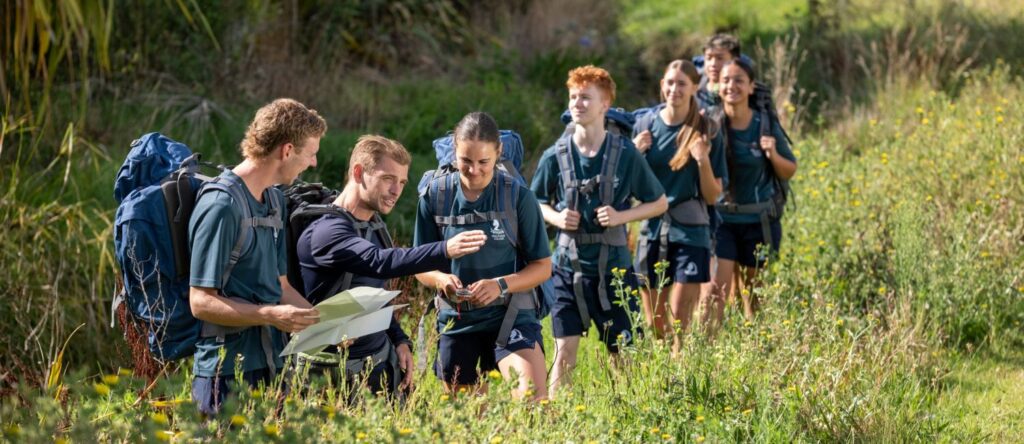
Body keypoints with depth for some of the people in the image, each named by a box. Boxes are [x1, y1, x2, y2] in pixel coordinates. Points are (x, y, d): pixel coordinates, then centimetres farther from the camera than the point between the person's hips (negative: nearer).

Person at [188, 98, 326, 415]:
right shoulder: (221, 205, -15)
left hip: (270, 365, 9)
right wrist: (271, 315, -26)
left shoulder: (275, 200, 14)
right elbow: (201, 303, -17)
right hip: (228, 371, -8)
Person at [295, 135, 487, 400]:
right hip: (338, 370, -8)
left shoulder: (375, 227, 11)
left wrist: (399, 341, 7)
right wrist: (445, 251, -45)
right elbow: (380, 262, -35)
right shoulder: (326, 231, -18)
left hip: (382, 358, 8)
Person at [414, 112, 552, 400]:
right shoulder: (435, 195, -2)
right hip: (456, 319, 3)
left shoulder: (518, 197, -7)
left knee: (533, 397, -25)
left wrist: (501, 285, -19)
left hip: (510, 314, -3)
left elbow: (542, 266, -2)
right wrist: (440, 279, -17)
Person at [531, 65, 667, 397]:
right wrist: (556, 217, -8)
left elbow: (659, 203, 3)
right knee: (564, 352, -1)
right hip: (569, 265, 1)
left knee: (624, 353, 7)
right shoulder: (556, 156, -2)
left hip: (613, 266, -1)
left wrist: (621, 216, -13)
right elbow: (536, 202, 14)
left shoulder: (625, 153, -6)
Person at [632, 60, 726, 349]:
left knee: (679, 324, -7)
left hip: (689, 232, -3)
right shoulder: (645, 126, 4)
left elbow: (712, 197, -1)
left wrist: (703, 161, -17)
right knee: (654, 326, 7)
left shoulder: (706, 132, -2)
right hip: (651, 230, 3)